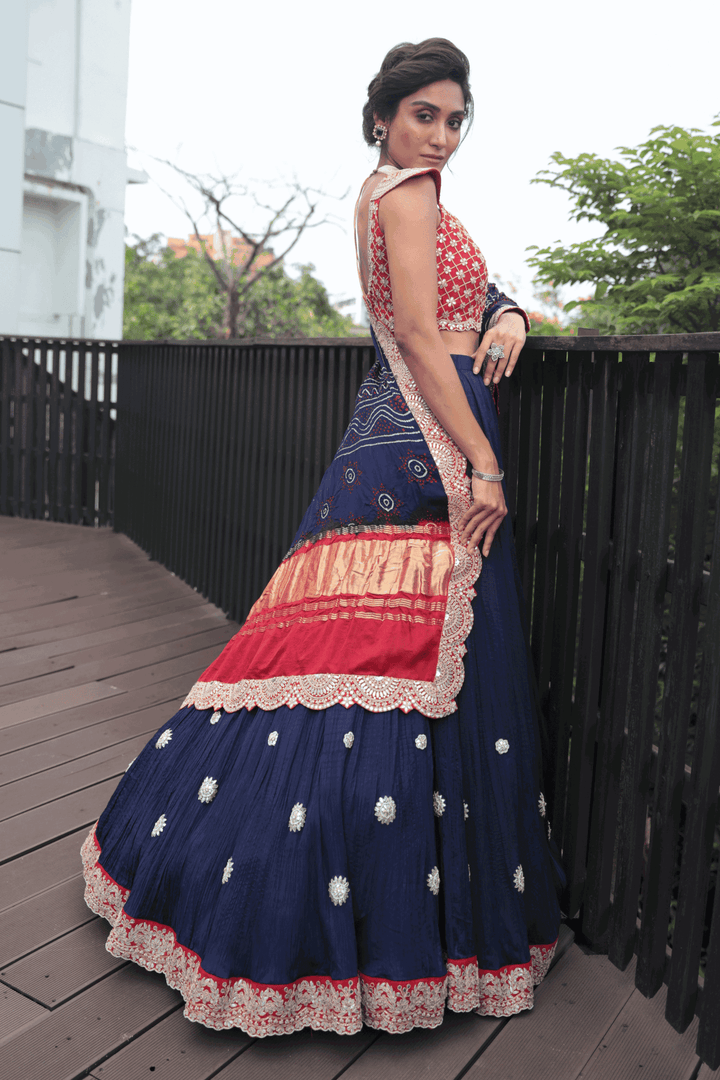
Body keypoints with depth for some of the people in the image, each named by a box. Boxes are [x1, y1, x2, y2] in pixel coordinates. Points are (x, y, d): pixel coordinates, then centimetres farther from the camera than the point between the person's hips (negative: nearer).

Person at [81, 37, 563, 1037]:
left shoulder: (386, 194, 25)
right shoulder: (409, 191, -5)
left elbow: (471, 297, 28)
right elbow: (419, 333, -15)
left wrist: (506, 316, 4)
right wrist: (483, 461, -18)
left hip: (394, 442, 10)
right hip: (426, 449, -10)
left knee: (344, 650, 13)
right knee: (415, 661, -8)